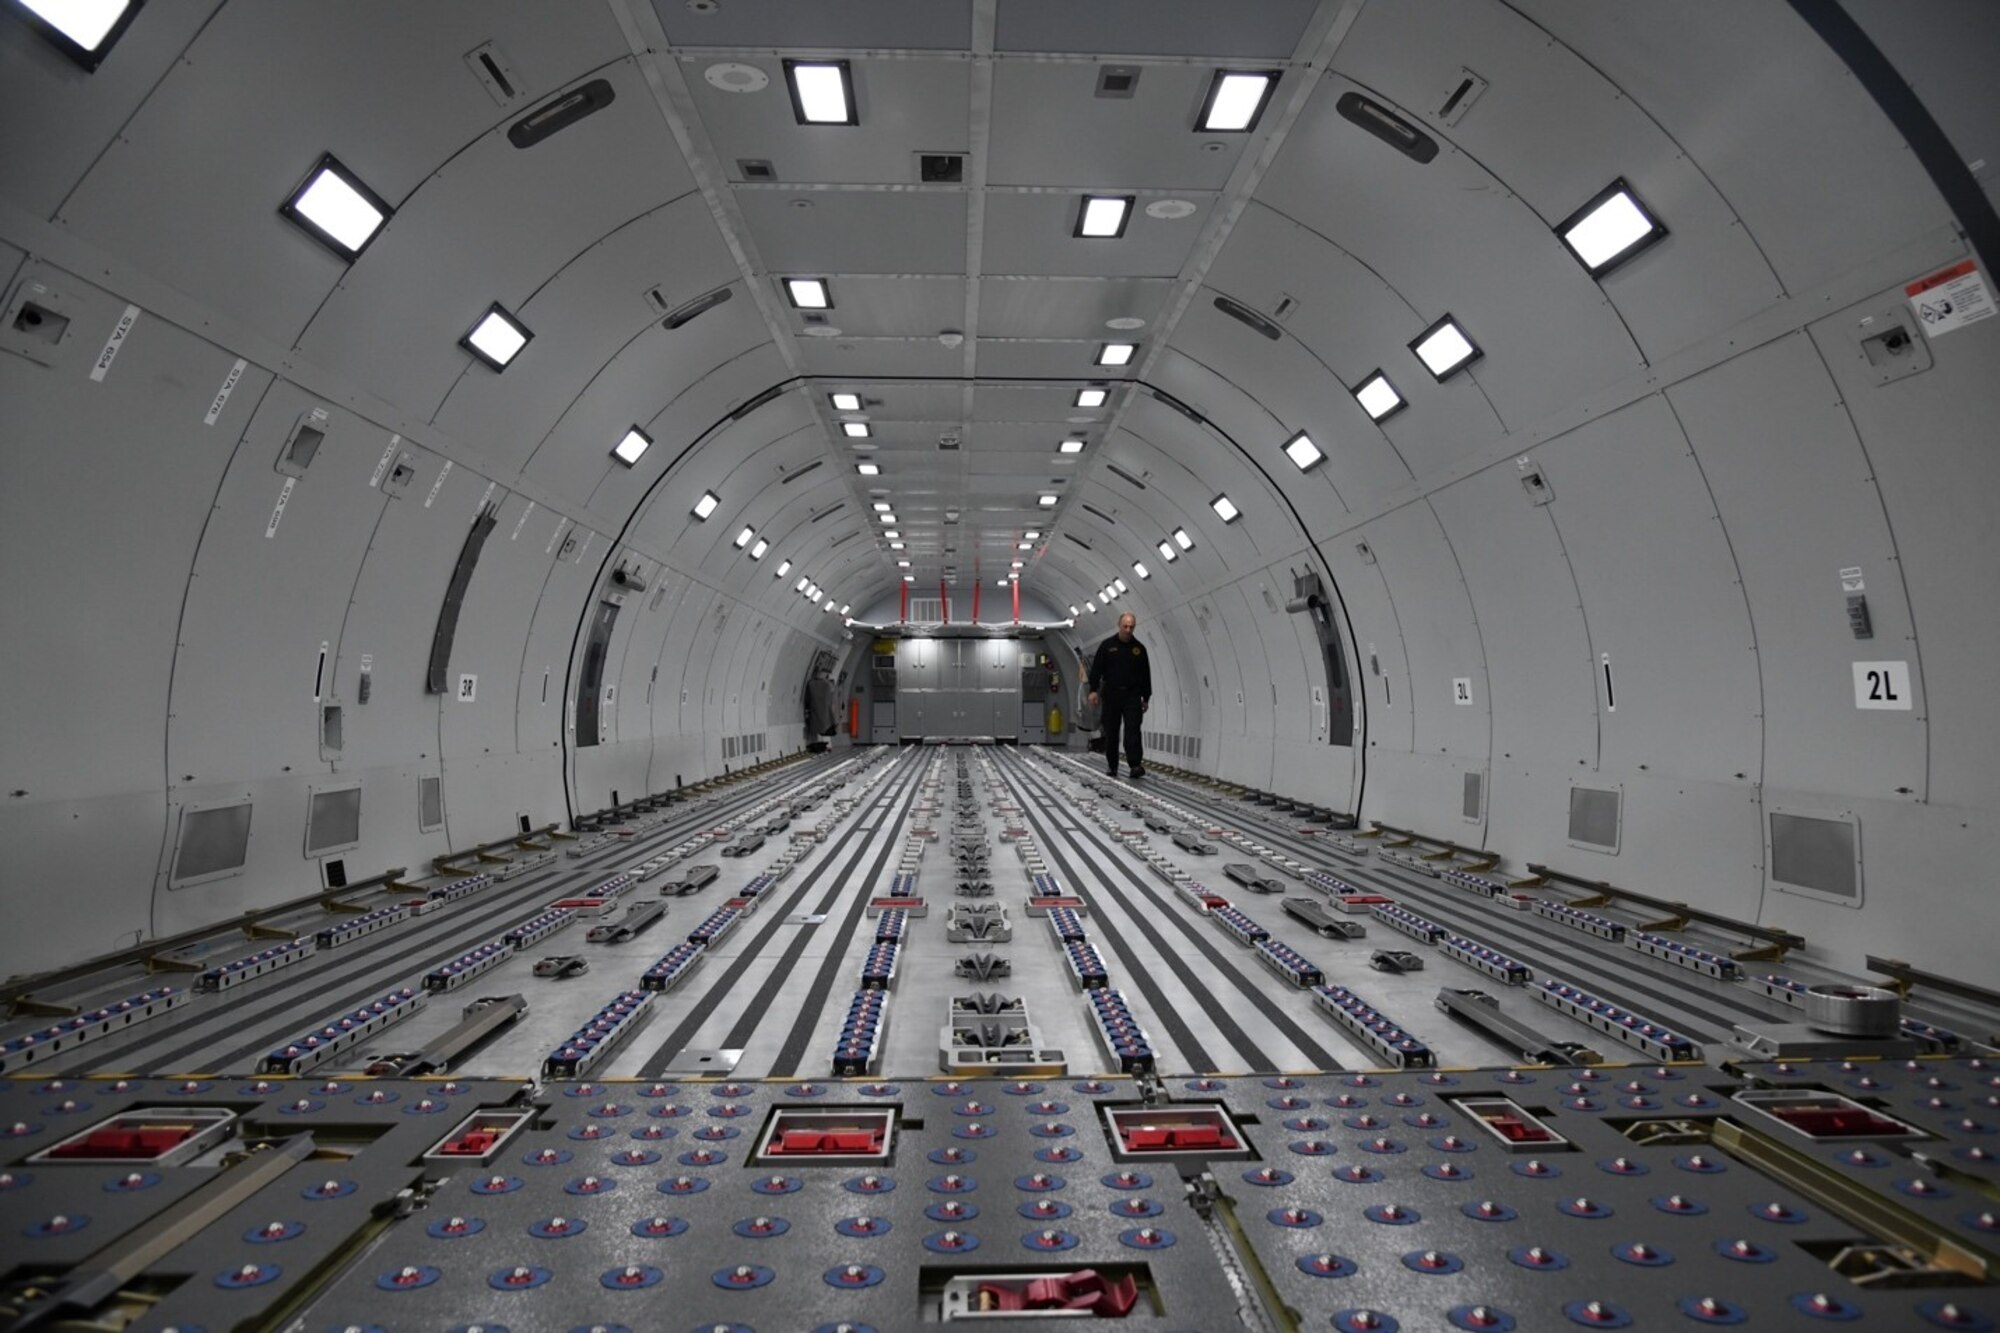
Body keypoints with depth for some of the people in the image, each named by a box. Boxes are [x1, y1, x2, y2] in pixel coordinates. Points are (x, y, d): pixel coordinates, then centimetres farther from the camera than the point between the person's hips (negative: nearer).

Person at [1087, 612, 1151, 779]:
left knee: (1132, 730, -11)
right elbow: (1096, 669, -1)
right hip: (1111, 694, 0)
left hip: (1132, 695, 0)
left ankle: (1136, 765, -17)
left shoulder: (1139, 648, 7)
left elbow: (1146, 675, 10)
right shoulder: (1107, 645, 2)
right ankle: (1111, 766, 16)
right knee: (1111, 732, 6)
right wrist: (1093, 690, -10)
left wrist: (1146, 698, 9)